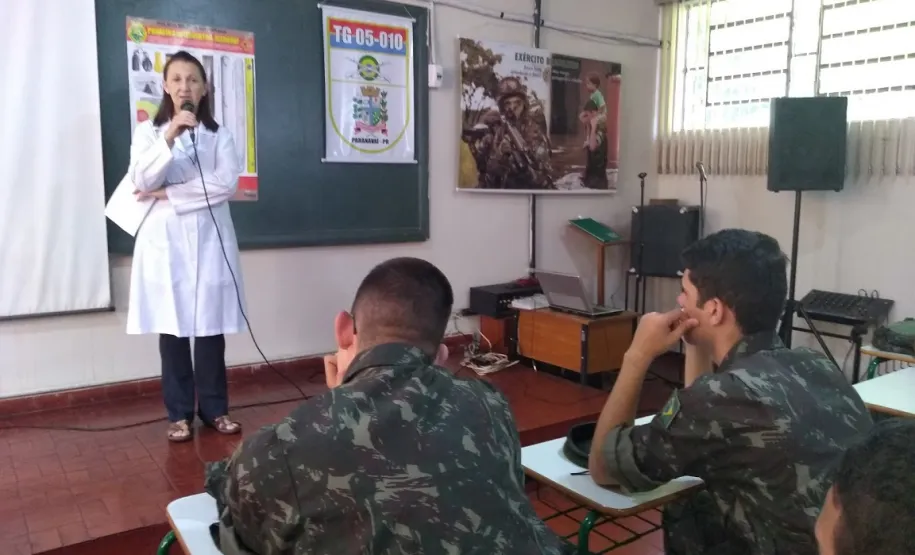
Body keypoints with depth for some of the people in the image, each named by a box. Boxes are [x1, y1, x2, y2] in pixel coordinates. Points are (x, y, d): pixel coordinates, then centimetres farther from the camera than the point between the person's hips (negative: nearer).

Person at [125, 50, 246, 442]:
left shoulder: (218, 135, 8)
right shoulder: (148, 131, 7)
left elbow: (227, 184, -7)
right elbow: (141, 182, -8)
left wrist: (169, 194, -9)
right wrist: (169, 138, -19)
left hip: (209, 237, 0)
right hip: (165, 238, 0)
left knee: (211, 326, 3)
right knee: (172, 327, 2)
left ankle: (214, 409, 14)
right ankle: (179, 414, 12)